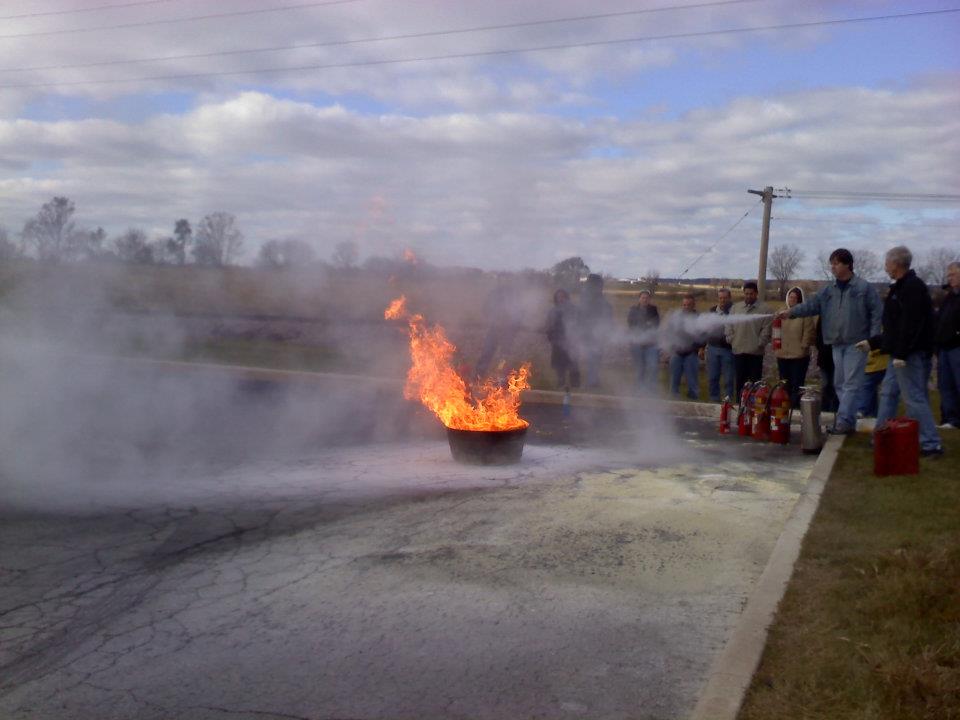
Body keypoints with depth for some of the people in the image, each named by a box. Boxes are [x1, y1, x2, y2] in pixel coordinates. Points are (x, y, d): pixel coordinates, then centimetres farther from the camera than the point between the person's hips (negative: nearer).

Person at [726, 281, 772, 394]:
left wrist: (760, 344, -12)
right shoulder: (735, 308, 11)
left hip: (756, 352, -3)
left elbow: (766, 329, -6)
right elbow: (729, 327, 10)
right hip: (738, 351, 3)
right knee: (740, 382, 10)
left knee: (755, 382, 3)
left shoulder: (764, 309, -1)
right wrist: (731, 340, 0)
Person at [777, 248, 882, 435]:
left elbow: (876, 313, -7)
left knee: (851, 384, -8)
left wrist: (871, 339, -13)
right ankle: (848, 420, 19)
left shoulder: (864, 288, -6)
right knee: (840, 384, 10)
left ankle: (844, 421, -10)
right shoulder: (829, 290, 10)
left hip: (856, 344, -6)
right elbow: (812, 305, 2)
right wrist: (791, 311, -14)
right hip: (837, 344, 7)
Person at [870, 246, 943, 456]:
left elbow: (911, 324, -24)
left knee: (914, 398, -9)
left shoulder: (913, 287, -15)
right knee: (888, 393, 16)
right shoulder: (902, 287, 18)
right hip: (900, 354, 11)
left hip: (910, 354, -11)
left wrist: (901, 354, -27)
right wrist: (872, 342, 29)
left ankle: (931, 444, -5)